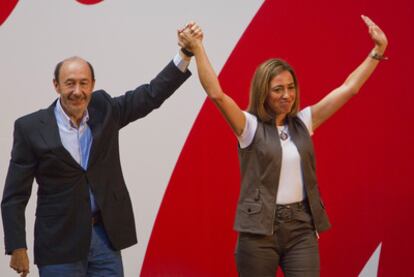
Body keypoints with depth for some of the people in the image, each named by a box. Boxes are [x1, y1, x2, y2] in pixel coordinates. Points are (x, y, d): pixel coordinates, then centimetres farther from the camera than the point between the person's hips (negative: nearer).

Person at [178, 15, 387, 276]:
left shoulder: (303, 122, 8)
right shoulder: (251, 126, -4)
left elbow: (348, 88, 7)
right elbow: (217, 94, -19)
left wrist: (378, 50, 3)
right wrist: (197, 48, -24)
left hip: (302, 227, 3)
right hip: (260, 229, -3)